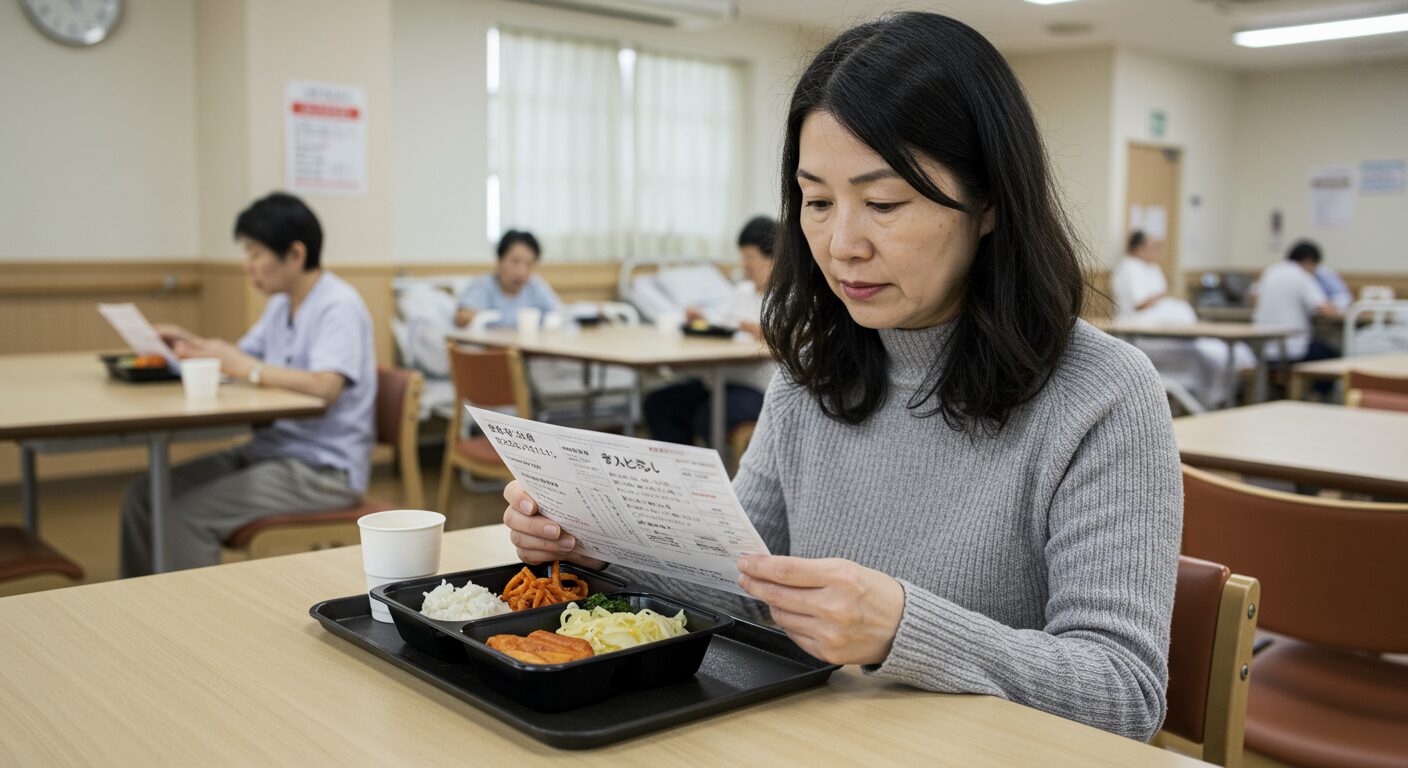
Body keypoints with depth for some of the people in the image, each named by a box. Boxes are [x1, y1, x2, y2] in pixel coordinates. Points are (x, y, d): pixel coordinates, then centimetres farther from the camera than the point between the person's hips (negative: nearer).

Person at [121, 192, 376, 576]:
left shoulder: (338, 306, -16)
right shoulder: (281, 305, 15)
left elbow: (326, 387, -30)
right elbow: (245, 356, 23)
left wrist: (248, 369, -24)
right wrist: (193, 345, 6)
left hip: (324, 469, -10)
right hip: (272, 450, 10)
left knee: (184, 515, -22)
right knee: (141, 497, 2)